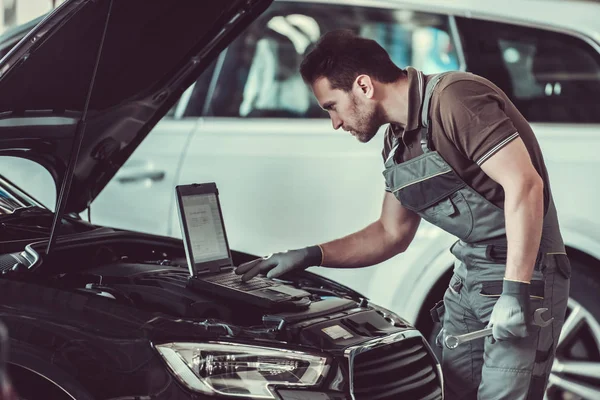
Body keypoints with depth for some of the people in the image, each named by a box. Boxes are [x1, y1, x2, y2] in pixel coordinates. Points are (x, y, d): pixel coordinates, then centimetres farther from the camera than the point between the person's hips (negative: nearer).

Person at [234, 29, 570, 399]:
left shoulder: (455, 98, -17)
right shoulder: (398, 142, 12)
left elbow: (525, 185, -25)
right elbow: (392, 234, 22)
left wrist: (514, 293, -27)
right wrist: (310, 256, 13)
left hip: (523, 270, -9)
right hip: (469, 279, 9)